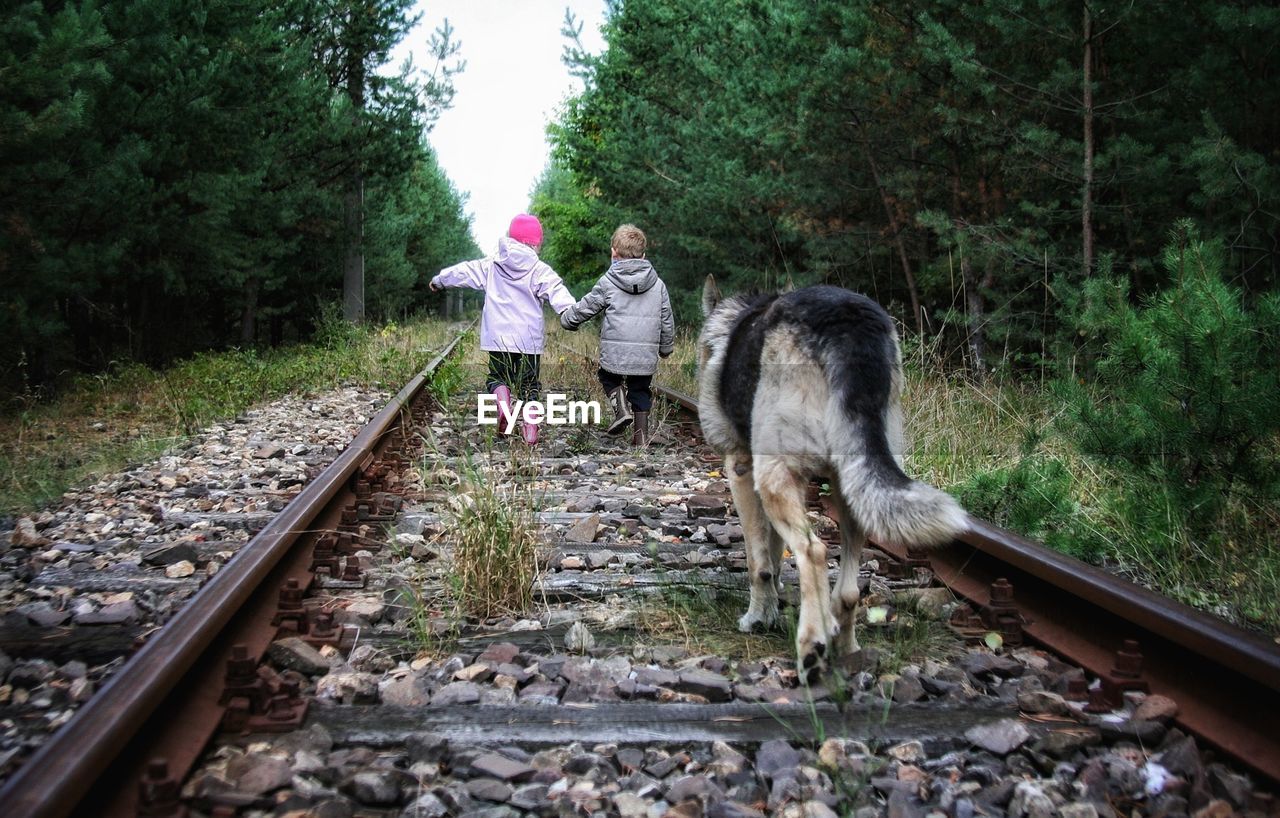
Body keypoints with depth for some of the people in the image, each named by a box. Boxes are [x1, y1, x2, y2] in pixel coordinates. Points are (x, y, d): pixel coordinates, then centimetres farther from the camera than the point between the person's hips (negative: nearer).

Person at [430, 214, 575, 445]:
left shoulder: (491, 265, 7)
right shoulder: (540, 271, -4)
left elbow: (463, 271, 18)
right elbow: (557, 293, -18)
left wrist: (439, 280, 33)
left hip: (498, 337, 2)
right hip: (528, 339, -1)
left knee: (497, 376, 15)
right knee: (528, 384, 10)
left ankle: (503, 400, -16)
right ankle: (531, 429, 5)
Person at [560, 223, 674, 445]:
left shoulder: (607, 282, -3)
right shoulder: (658, 285, 7)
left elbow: (585, 308, 5)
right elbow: (667, 321, 12)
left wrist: (566, 319, 25)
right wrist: (666, 348, 26)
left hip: (614, 354, -2)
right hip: (647, 356, 3)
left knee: (608, 377, 23)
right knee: (640, 391, 18)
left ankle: (620, 406, -2)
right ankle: (641, 435, 11)